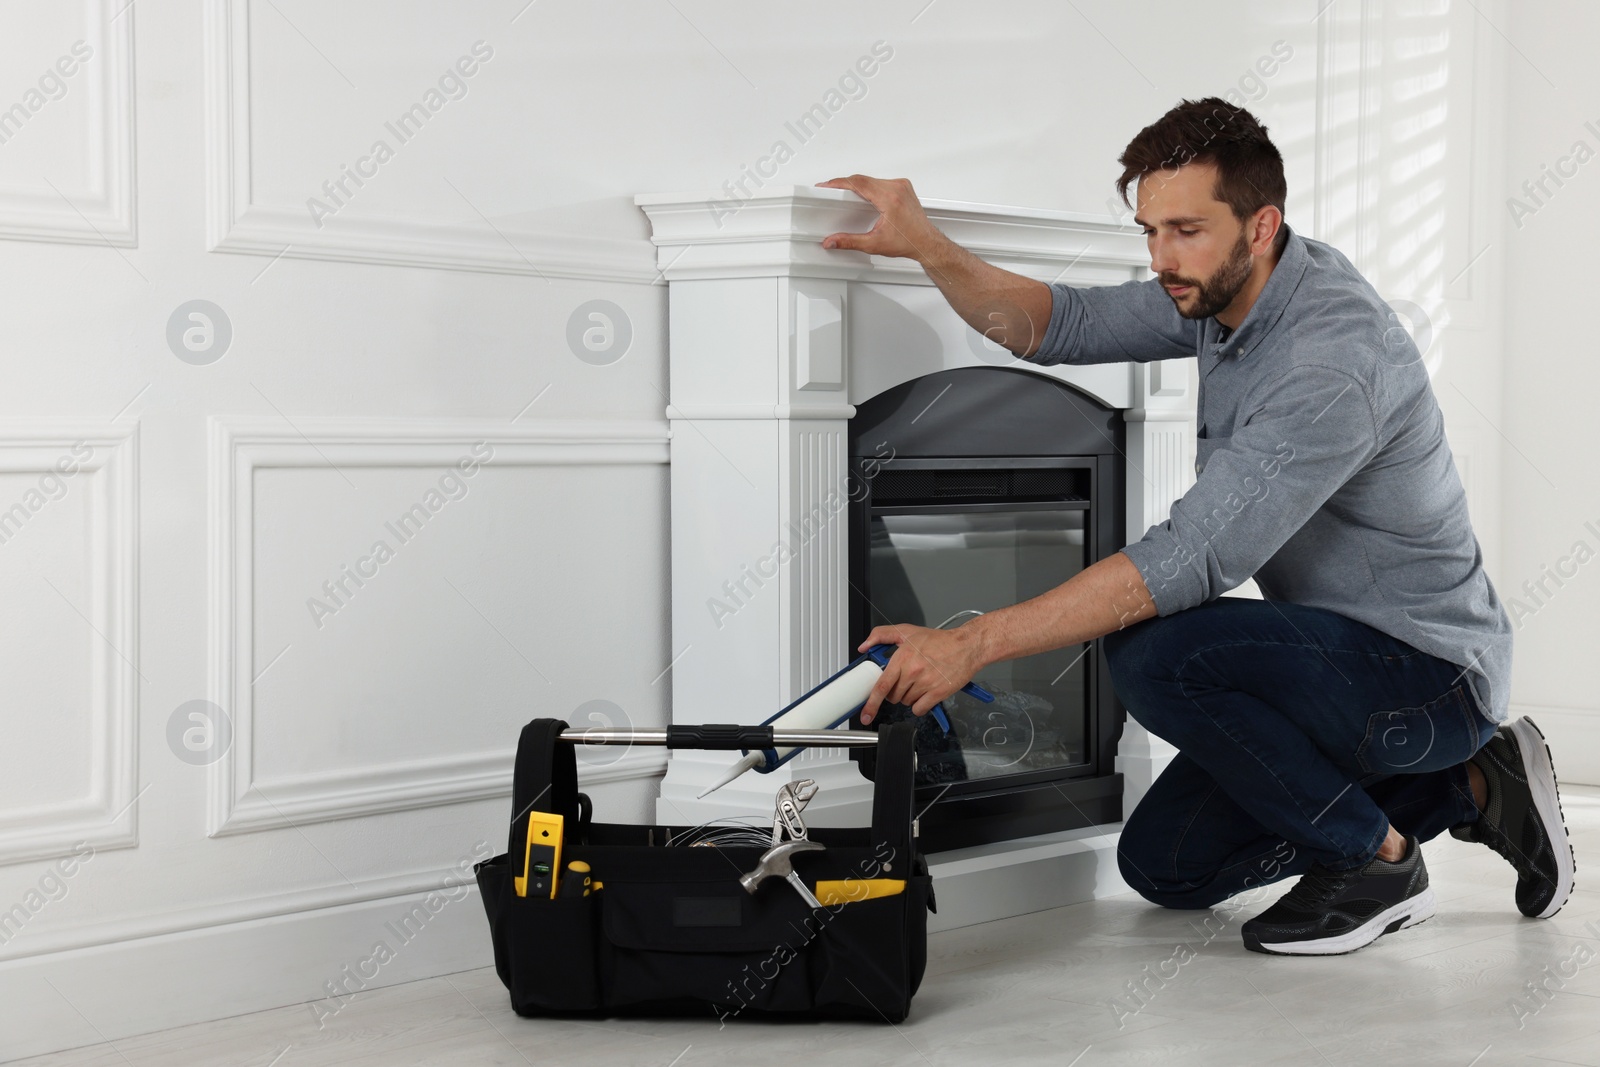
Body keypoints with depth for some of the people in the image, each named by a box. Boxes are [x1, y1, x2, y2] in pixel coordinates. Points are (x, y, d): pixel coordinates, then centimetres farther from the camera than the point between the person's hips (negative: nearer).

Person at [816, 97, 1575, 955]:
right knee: (1163, 865, 11)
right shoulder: (1223, 291, -1)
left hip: (1426, 672, -10)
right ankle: (1464, 786, 16)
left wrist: (973, 644, -37)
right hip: (1340, 659, 10)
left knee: (1152, 654, -31)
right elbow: (1061, 326, 7)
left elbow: (1190, 560, -35)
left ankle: (1376, 859, -9)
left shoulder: (1333, 358, -30)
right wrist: (927, 247, -11)